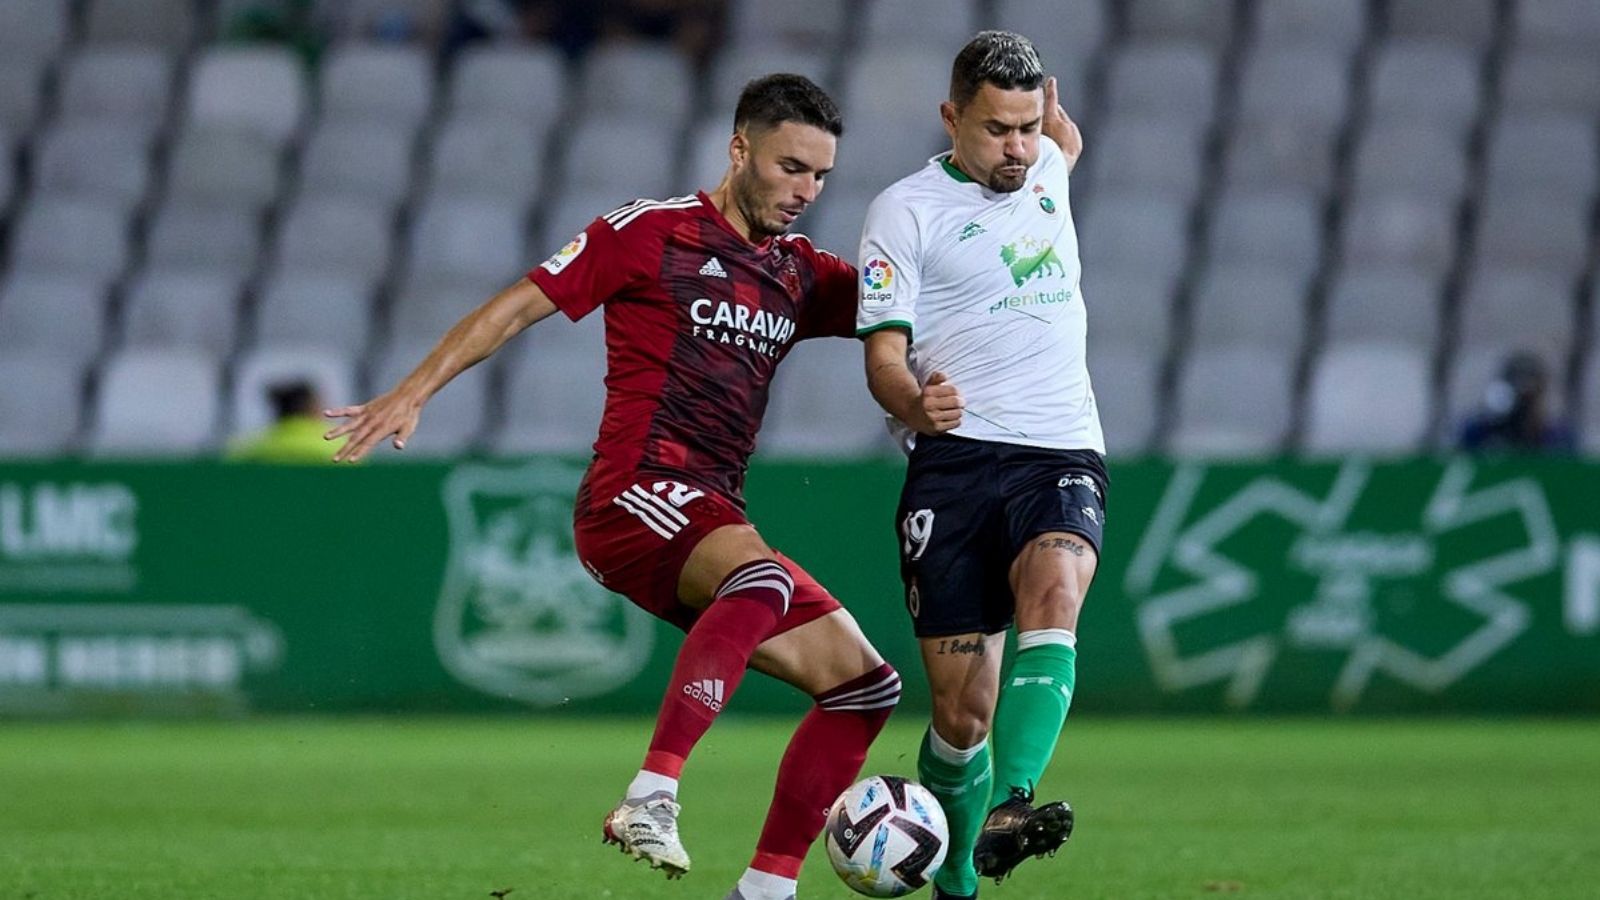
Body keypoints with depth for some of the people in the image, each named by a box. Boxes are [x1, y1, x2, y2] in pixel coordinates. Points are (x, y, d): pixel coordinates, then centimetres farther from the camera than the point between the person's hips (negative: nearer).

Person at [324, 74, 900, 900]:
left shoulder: (800, 274, 19)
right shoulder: (653, 233, 1)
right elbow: (522, 304, 2)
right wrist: (413, 392, -4)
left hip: (715, 523, 8)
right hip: (636, 496, -8)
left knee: (865, 684, 0)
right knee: (763, 576, -38)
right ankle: (649, 800, -46)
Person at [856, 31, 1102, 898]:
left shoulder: (1045, 170, 16)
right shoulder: (906, 209, 1)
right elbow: (883, 354, -9)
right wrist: (913, 404, -26)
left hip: (1063, 454, 3)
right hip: (957, 460, -3)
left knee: (1052, 597, -31)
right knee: (960, 712, -4)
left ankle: (1009, 807, -47)